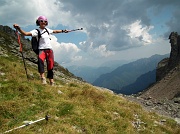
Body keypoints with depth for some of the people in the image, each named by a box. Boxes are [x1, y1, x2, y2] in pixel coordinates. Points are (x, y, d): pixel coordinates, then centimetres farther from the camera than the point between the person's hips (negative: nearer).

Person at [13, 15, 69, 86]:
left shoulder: (47, 30, 11)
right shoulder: (36, 31, -6)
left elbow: (55, 31, 31)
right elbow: (25, 33, -20)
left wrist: (63, 31, 40)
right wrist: (18, 28, -36)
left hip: (49, 49, 5)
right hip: (42, 49, -5)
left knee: (50, 66, 6)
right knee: (40, 59, -37)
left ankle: (51, 81, 20)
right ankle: (42, 77, -36)